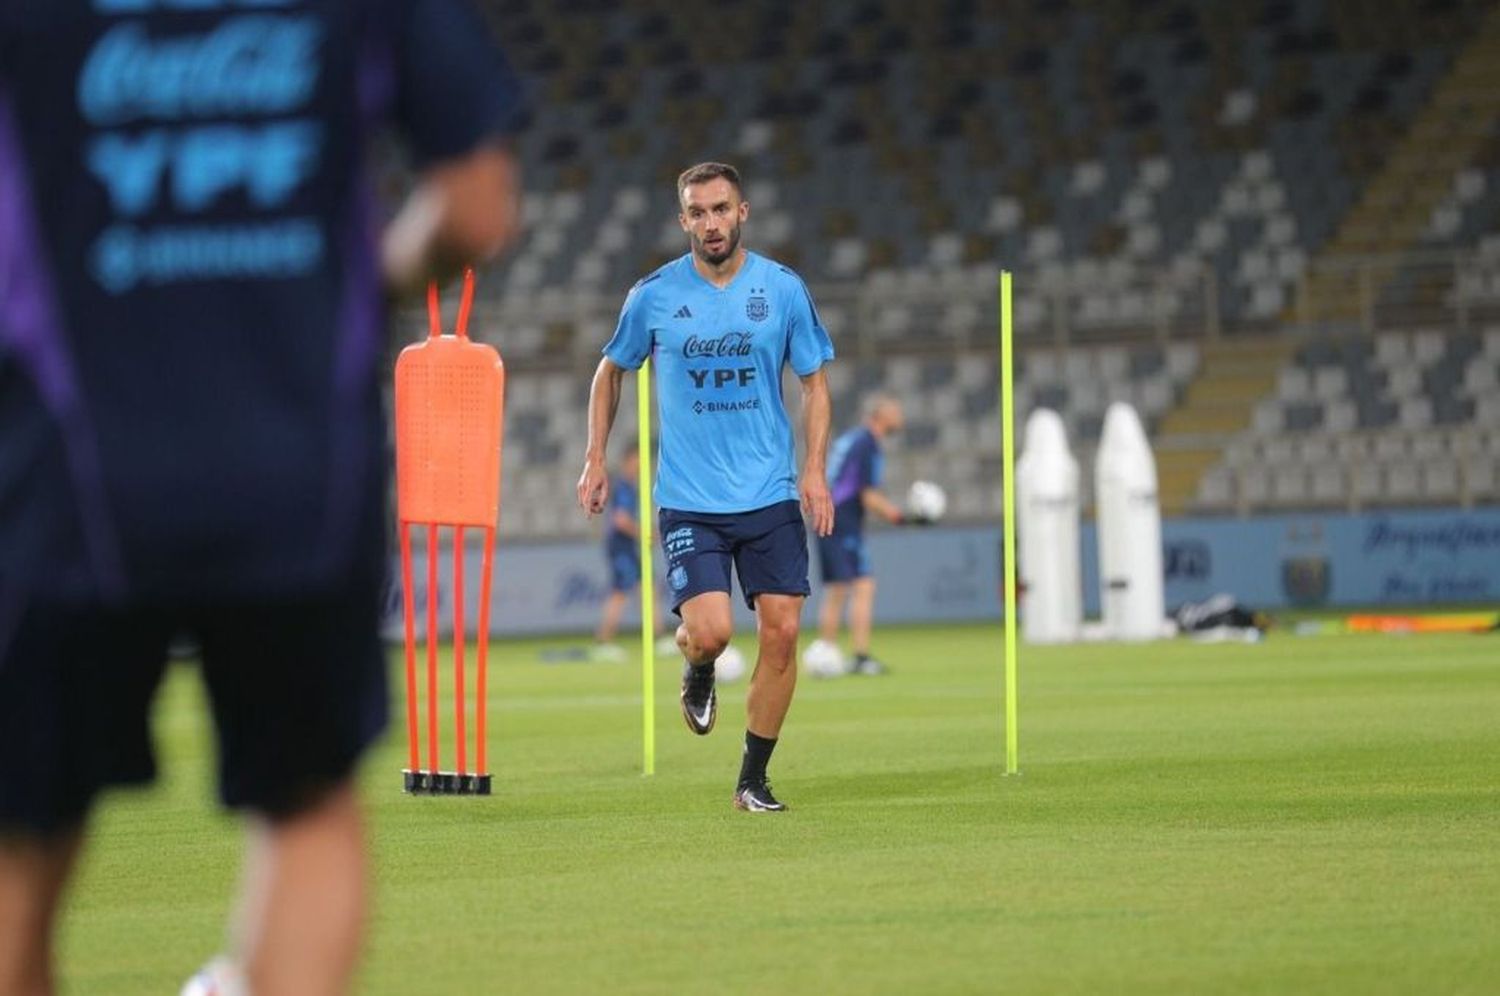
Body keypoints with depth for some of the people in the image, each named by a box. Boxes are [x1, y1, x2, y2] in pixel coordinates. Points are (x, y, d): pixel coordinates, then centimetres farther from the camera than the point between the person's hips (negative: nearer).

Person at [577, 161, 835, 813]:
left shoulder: (783, 289, 0)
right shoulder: (654, 296, -1)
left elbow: (814, 382, 9)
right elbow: (612, 371, 15)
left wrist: (814, 470, -3)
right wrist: (595, 460, 10)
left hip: (771, 496, 1)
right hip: (688, 502, -1)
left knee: (781, 632, -5)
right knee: (710, 630, -18)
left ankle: (753, 778, 10)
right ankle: (698, 675, 21)